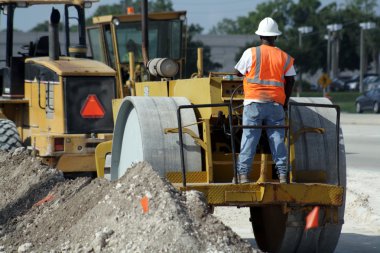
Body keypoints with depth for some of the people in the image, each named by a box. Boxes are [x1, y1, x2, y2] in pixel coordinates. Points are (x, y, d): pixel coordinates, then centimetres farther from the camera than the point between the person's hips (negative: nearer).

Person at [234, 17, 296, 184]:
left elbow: (238, 72, 8)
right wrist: (285, 101, 17)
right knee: (278, 139, 5)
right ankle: (282, 174, 2)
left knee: (249, 138, -2)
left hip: (254, 102, -2)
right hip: (276, 104, 2)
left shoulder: (251, 53, -2)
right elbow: (290, 81, 7)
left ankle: (243, 173, -6)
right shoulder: (284, 57, 6)